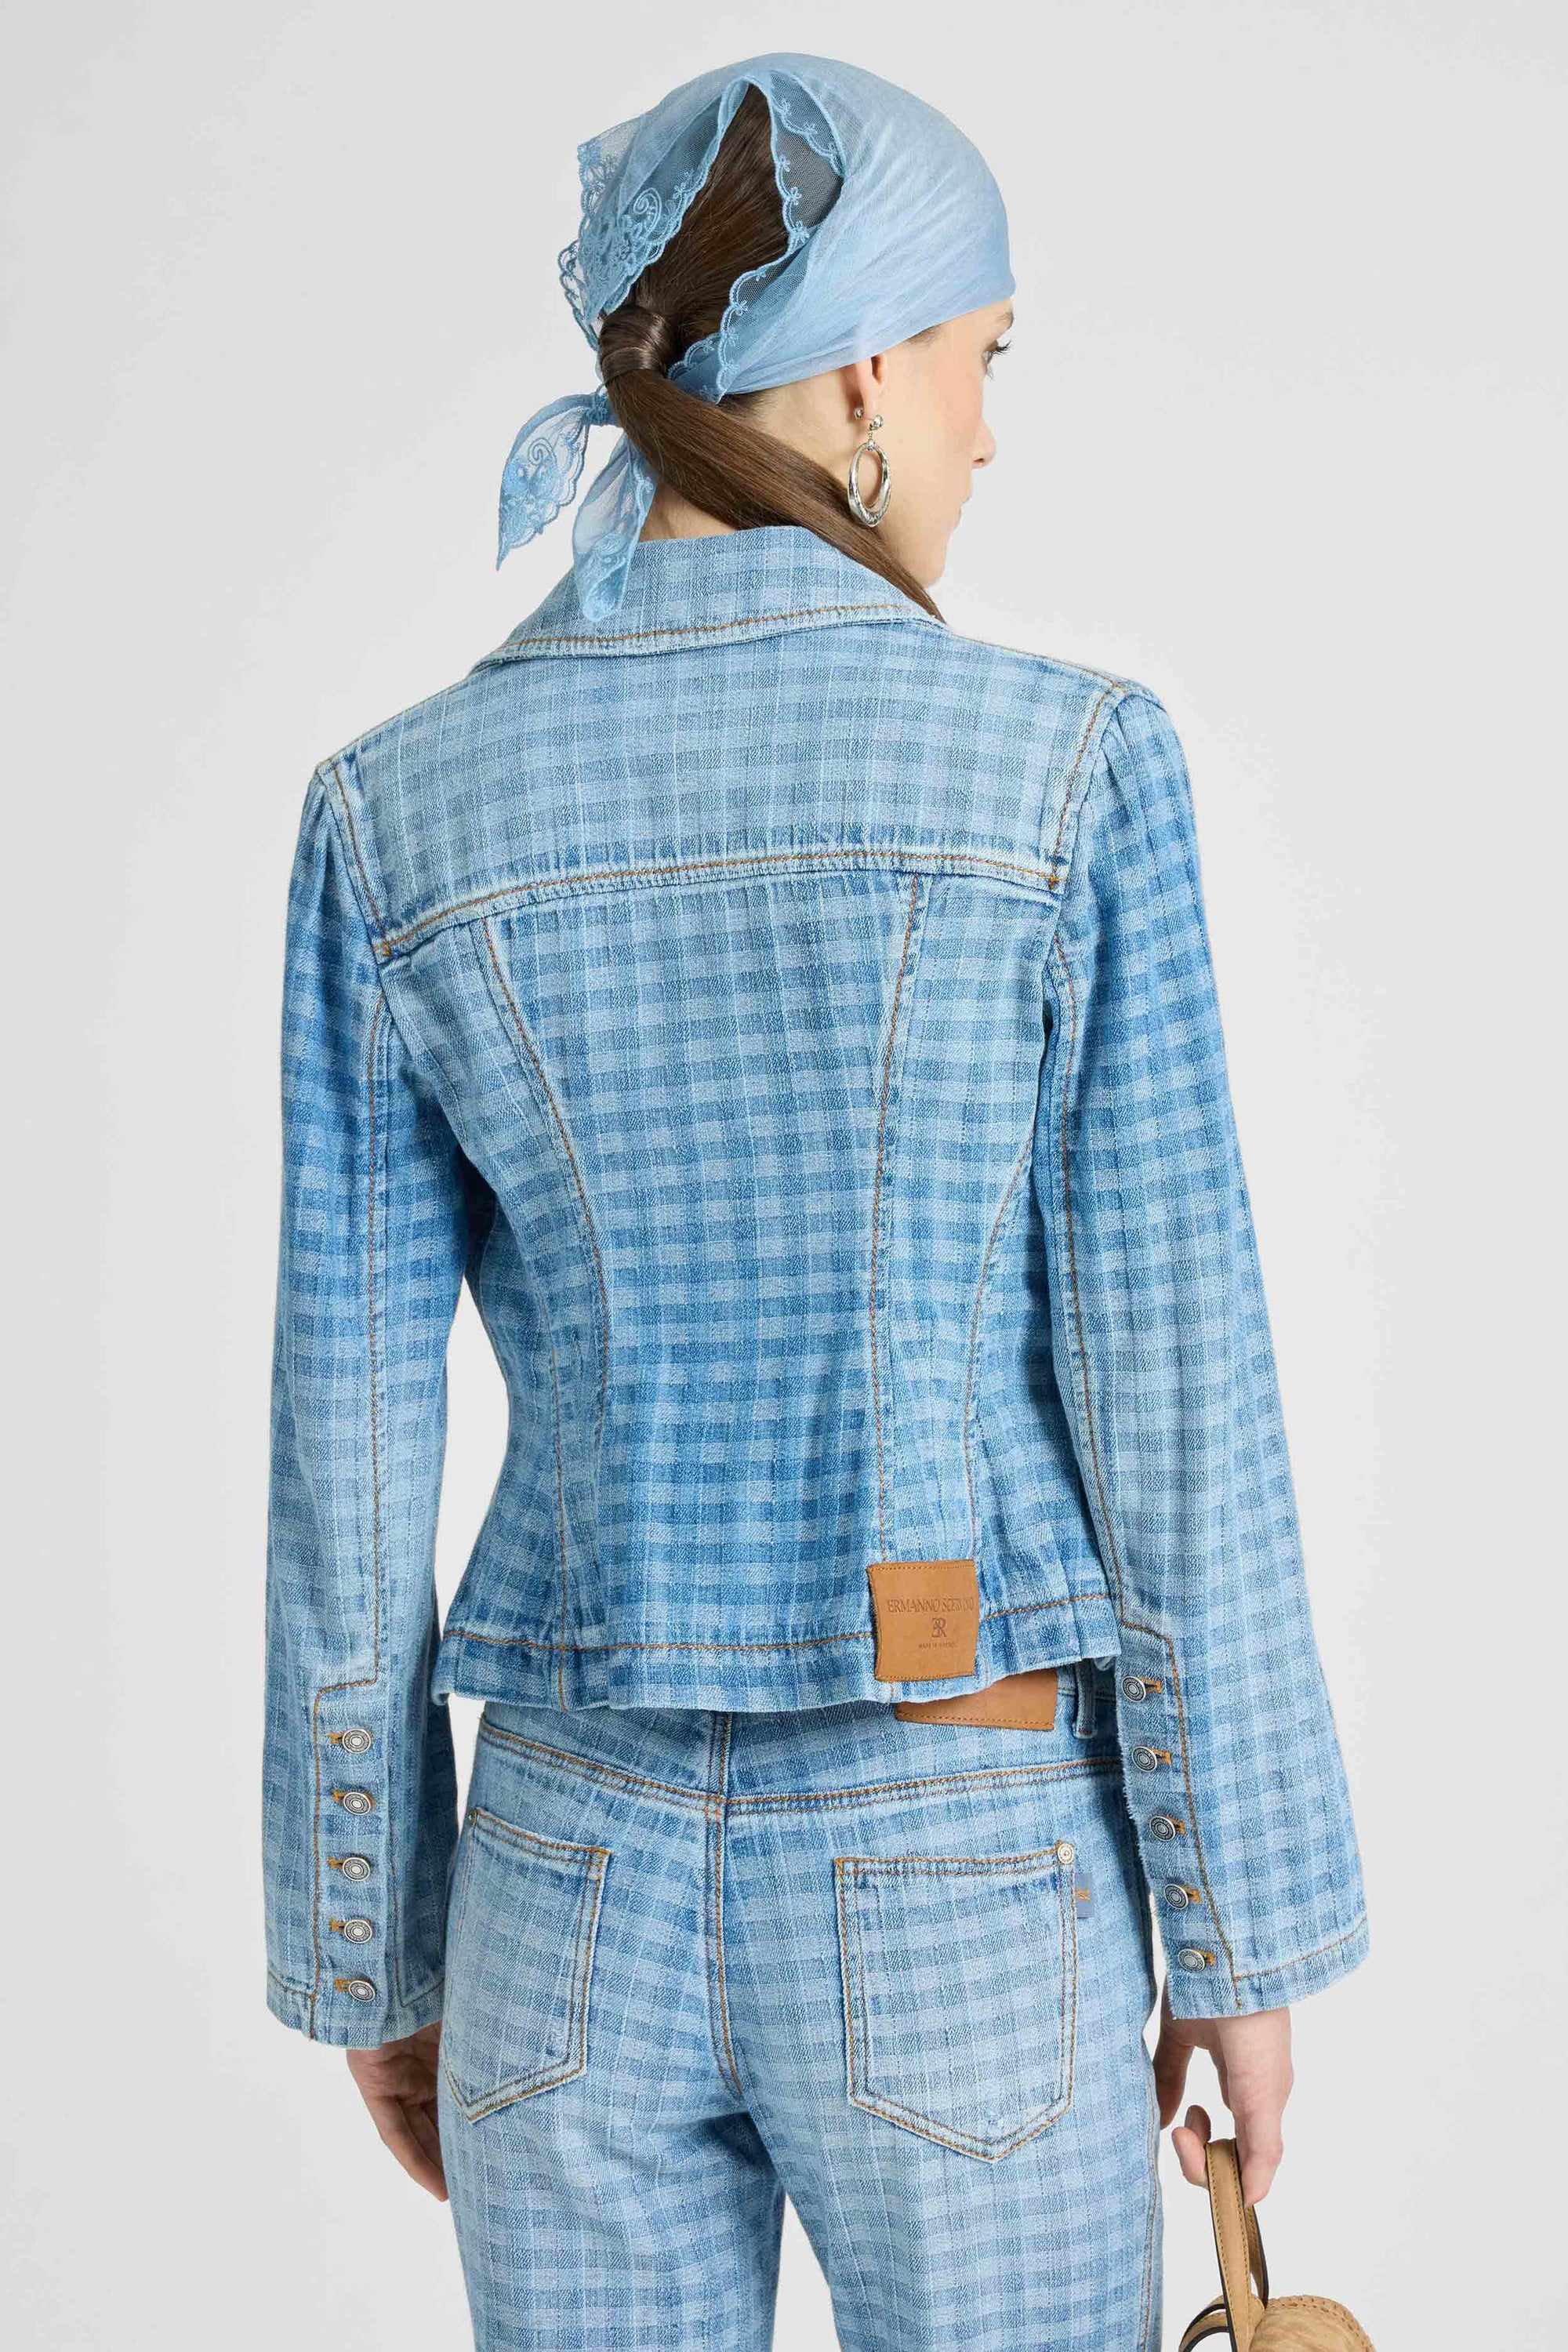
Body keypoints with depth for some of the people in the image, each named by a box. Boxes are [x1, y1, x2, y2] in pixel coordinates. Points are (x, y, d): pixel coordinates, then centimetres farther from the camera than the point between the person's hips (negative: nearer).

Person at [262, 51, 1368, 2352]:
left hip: (587, 1880, 2)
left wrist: (371, 1951, 10)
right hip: (963, 1897, -2)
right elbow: (1176, 1411, -11)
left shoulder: (397, 816, -4)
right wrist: (1247, 1931, 1)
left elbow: (348, 1462, -2)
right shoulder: (1066, 766, -12)